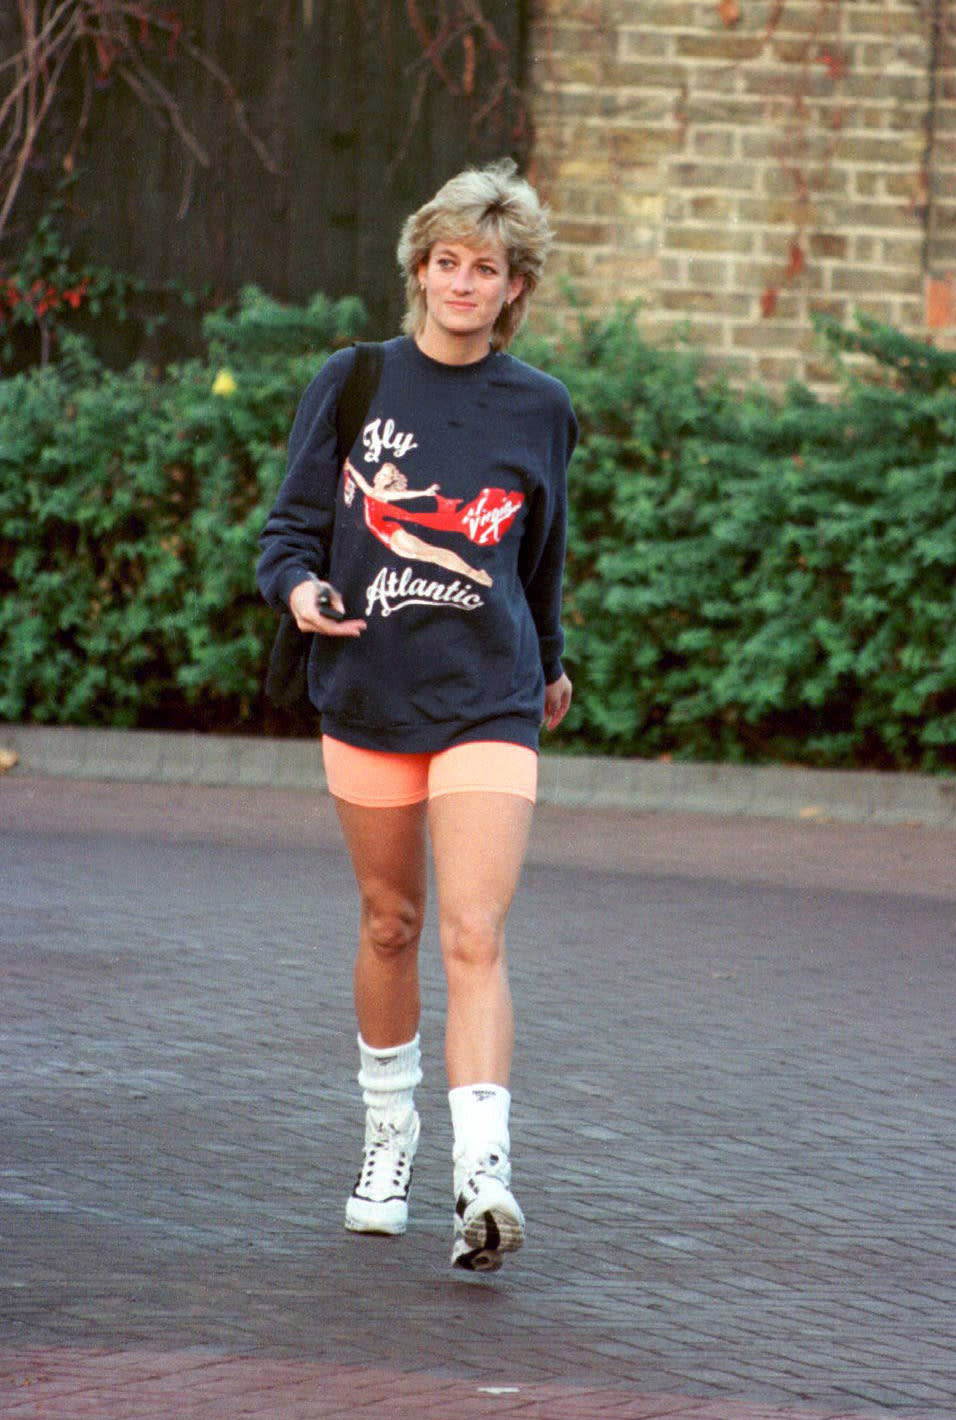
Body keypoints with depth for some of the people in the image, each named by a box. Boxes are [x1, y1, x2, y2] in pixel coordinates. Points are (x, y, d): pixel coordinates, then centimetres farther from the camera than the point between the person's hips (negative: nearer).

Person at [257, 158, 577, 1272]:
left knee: (475, 936, -13)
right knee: (389, 924, 13)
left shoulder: (538, 409, 2)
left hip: (487, 701, -1)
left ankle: (483, 1174, -22)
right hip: (367, 691, 1)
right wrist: (300, 588, -17)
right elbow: (291, 525, 5)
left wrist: (548, 665, 29)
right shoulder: (353, 383, 0)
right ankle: (388, 1136, 33)